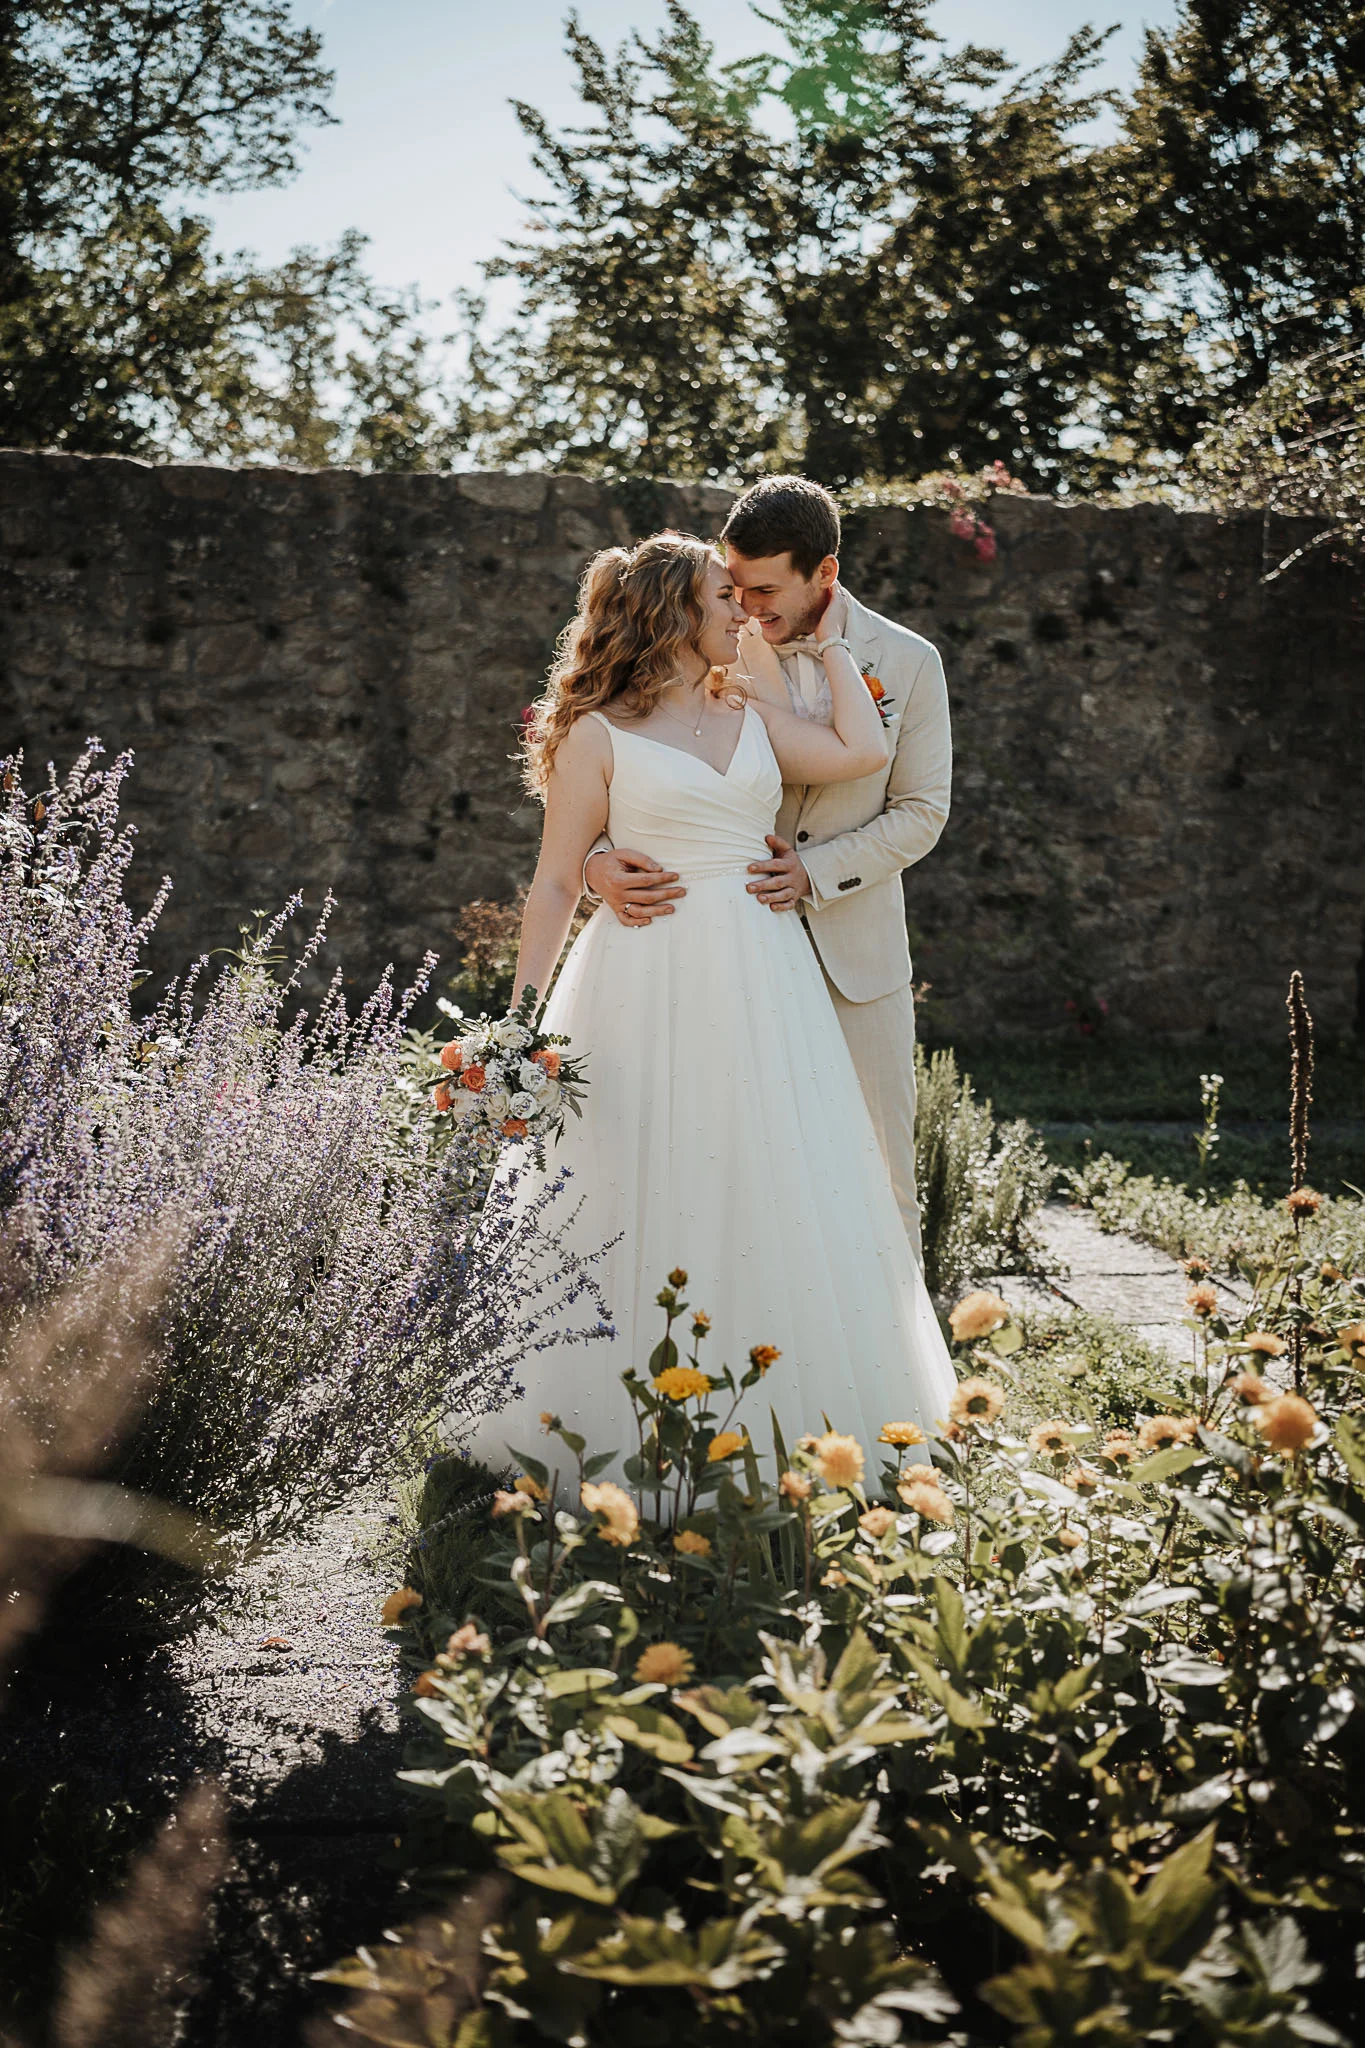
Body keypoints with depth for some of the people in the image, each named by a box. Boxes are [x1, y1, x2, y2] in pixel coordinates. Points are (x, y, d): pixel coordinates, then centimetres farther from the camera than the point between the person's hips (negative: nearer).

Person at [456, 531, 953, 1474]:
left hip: (762, 974, 5)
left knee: (774, 1192, 8)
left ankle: (779, 1415, 21)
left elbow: (864, 752, -4)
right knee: (647, 1194, -1)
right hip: (651, 979, -5)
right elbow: (556, 884, -1)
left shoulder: (755, 713, 12)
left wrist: (830, 645, 8)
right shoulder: (599, 734, -1)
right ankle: (634, 1418, 14)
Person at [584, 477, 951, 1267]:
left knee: (881, 1174, 8)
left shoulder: (909, 662, -1)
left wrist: (817, 870, -15)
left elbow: (921, 810, 1)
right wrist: (601, 859, -25)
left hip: (859, 957, 0)